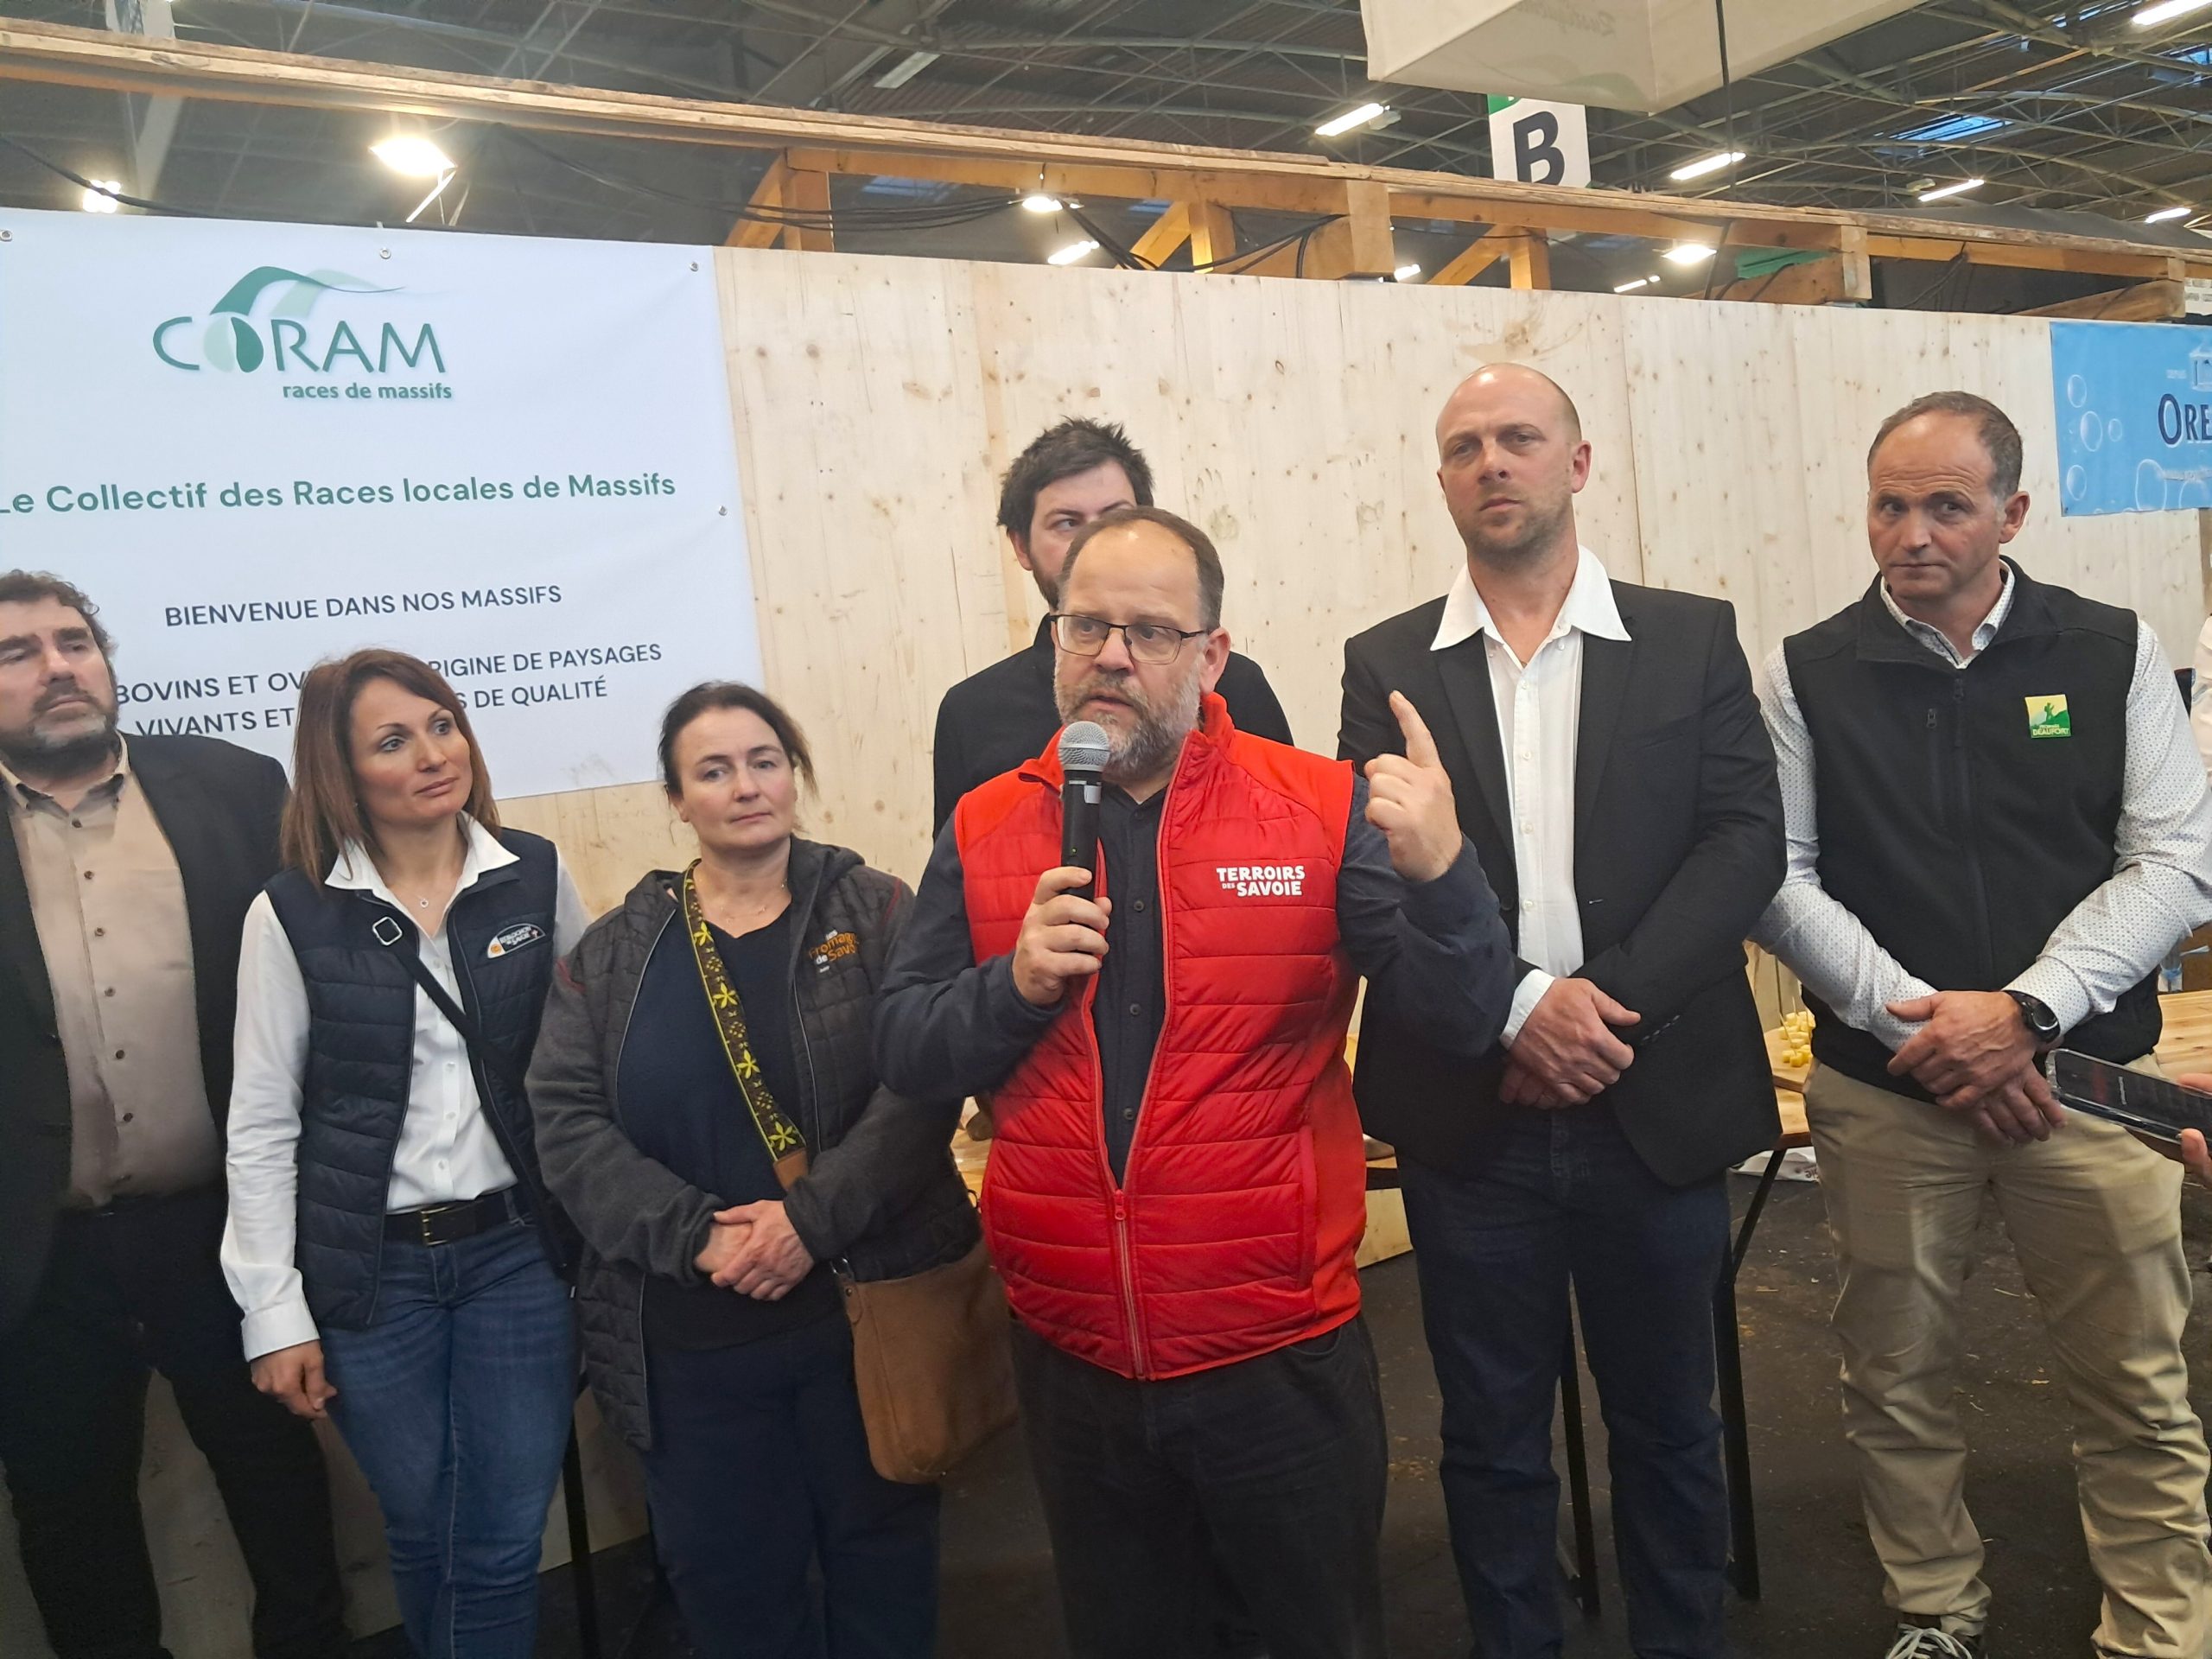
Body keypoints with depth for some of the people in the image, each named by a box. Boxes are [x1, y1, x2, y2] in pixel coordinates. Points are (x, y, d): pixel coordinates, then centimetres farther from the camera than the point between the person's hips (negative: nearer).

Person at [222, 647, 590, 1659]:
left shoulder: (535, 876, -3)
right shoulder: (293, 913, -6)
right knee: (420, 1535, 17)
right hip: (372, 1271, 0)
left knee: (506, 1544, 8)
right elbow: (262, 1127, -3)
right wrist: (275, 1314, -4)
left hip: (519, 1249, 1)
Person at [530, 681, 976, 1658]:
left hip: (866, 1305, -1)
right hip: (688, 1340, 2)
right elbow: (566, 1120, -4)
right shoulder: (614, 953, 5)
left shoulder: (874, 913, -2)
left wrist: (815, 1216, -22)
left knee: (882, 1559, 16)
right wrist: (698, 1237, -16)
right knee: (724, 1578, 16)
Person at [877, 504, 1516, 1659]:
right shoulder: (984, 830, 0)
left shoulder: (1326, 811, -7)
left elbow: (1463, 1020, -11)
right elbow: (900, 1052, 0)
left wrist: (1440, 870, -29)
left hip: (1281, 1356, -1)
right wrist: (1013, 984, -18)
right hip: (1070, 1359, 2)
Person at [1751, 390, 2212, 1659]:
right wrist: (1920, 1022, -12)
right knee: (1899, 1378, 11)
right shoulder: (1810, 674, 1)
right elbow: (1777, 875, -4)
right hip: (1883, 1088, 0)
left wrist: (2023, 1010, -14)